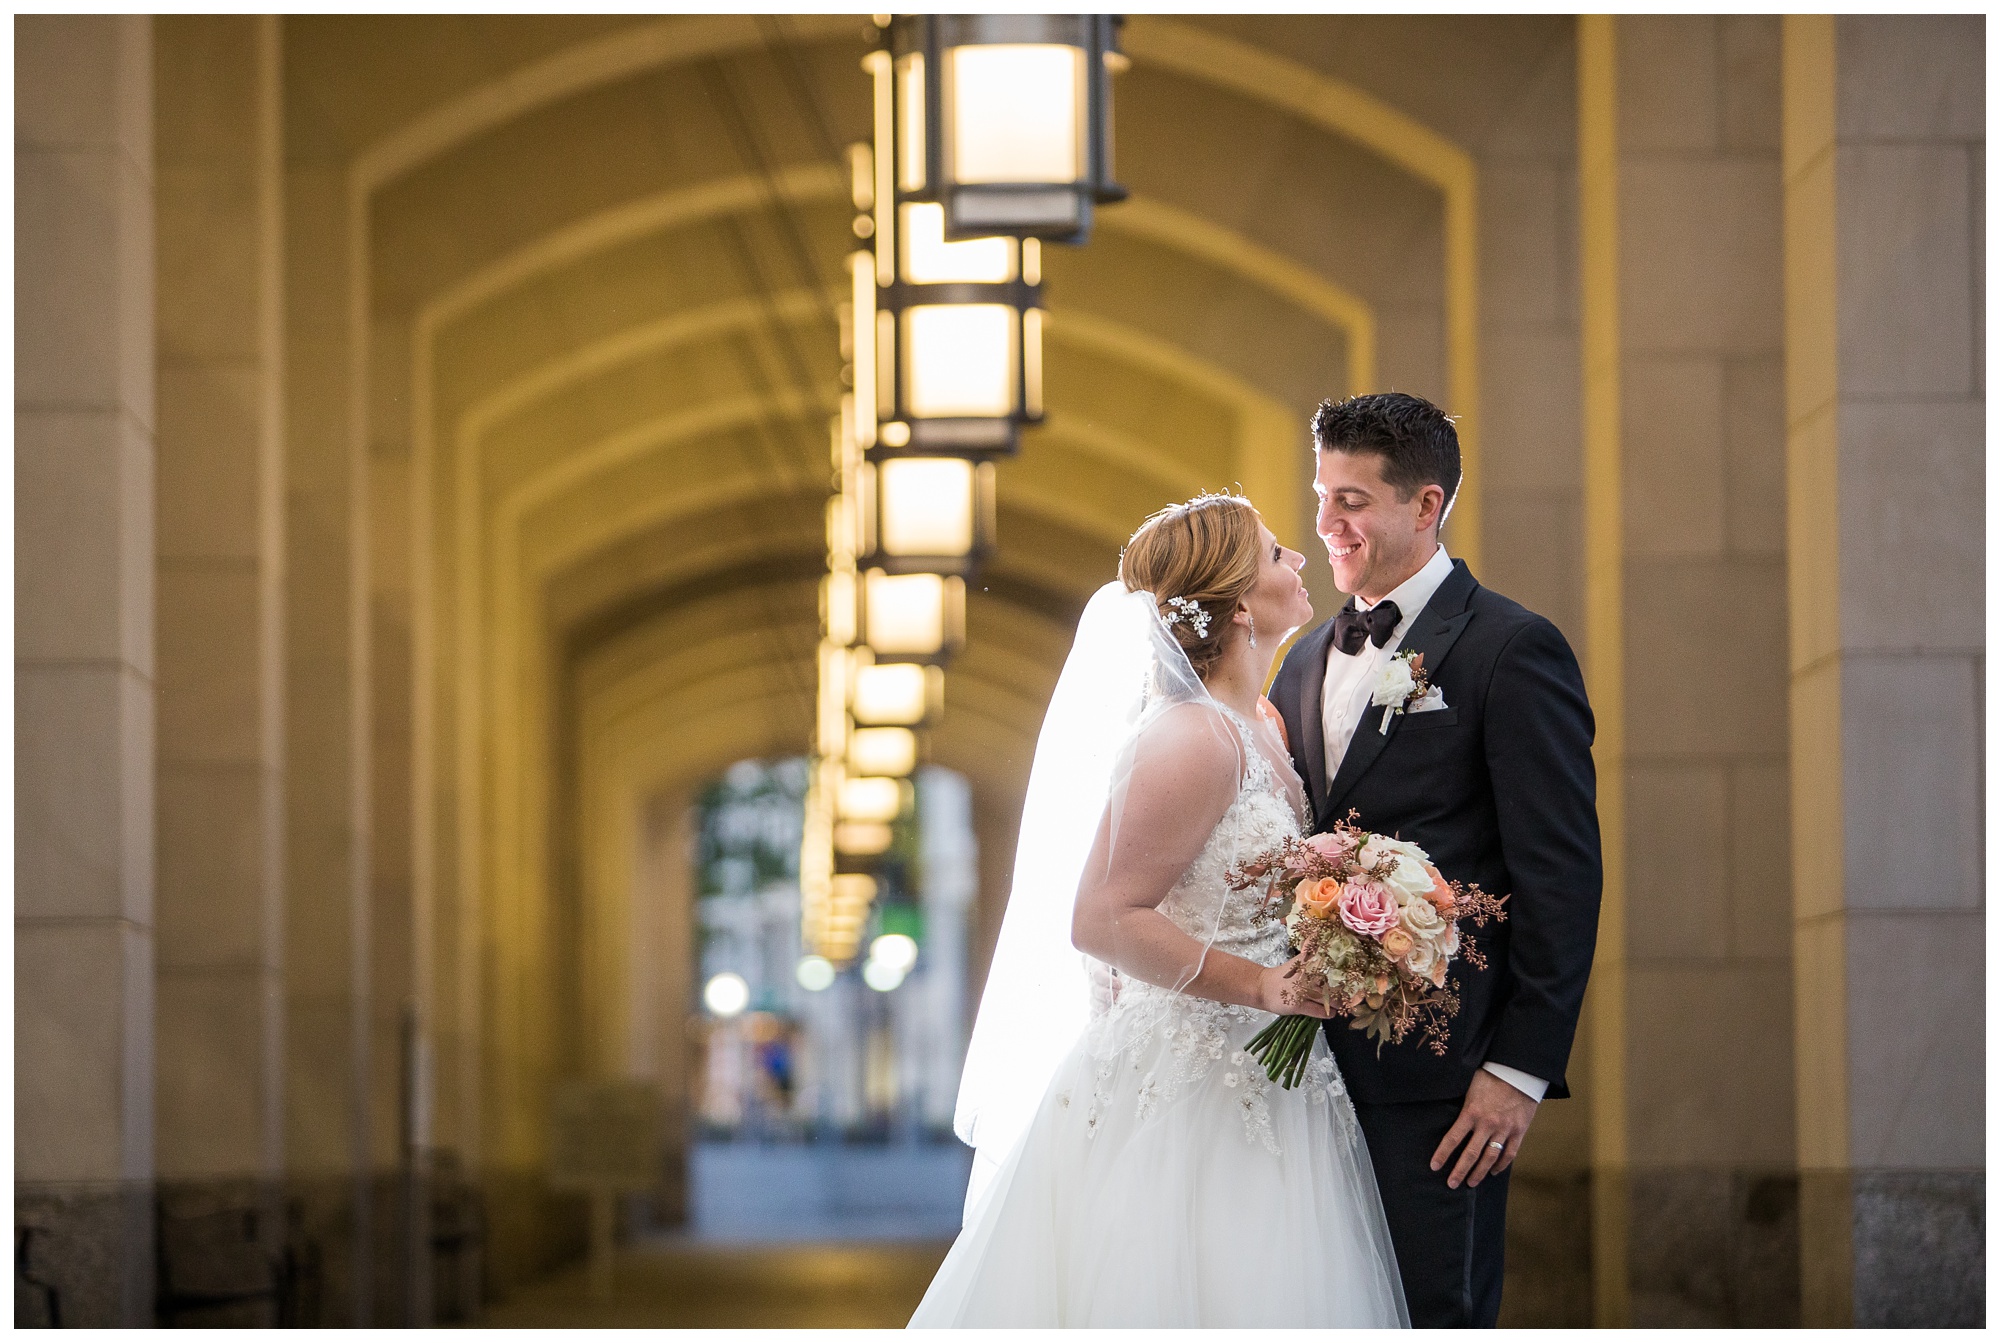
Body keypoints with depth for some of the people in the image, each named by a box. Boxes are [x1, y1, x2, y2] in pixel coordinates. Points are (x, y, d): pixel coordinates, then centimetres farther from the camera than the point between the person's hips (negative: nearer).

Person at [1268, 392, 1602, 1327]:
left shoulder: (1512, 651, -5)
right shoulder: (1307, 662, 17)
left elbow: (1561, 875, -9)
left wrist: (1521, 1069, -14)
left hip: (1437, 1076, -7)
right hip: (1311, 1064, 7)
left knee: (1435, 1315, -5)